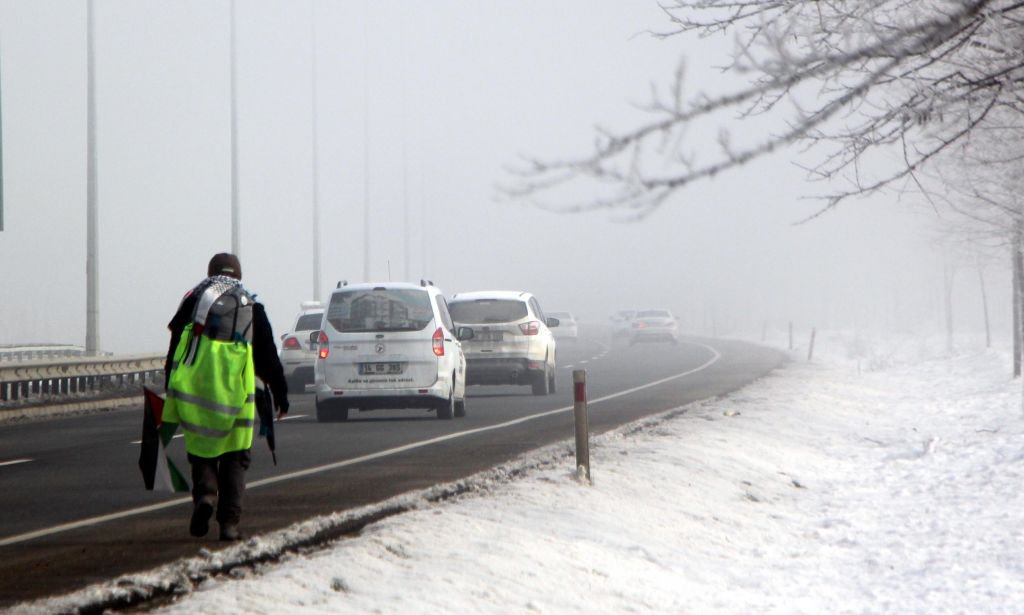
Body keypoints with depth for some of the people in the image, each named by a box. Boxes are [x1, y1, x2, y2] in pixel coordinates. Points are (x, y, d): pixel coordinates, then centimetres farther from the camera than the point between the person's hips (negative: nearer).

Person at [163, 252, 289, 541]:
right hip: (235, 390, 0)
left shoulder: (194, 298, 13)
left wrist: (169, 391, 9)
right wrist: (280, 393, 24)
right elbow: (268, 358, 16)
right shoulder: (252, 307, 16)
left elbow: (175, 346, 8)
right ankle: (229, 522, 0)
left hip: (193, 387, 0)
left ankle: (204, 494, -15)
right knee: (234, 458, 7)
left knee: (200, 448, 12)